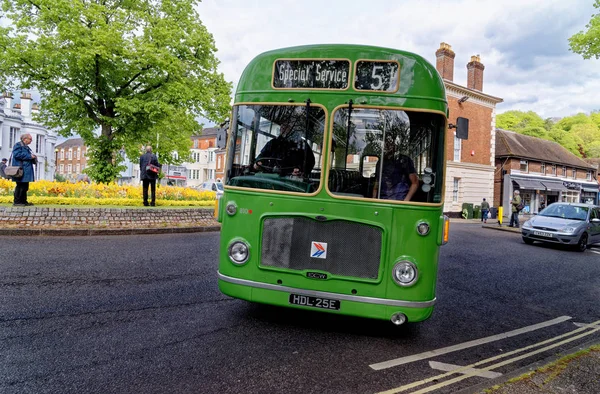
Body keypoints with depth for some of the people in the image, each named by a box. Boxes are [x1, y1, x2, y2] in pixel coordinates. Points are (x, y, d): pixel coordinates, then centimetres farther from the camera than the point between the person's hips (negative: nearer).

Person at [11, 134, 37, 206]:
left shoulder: (26, 147, 22)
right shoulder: (18, 145, -4)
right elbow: (16, 154, -18)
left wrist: (33, 158, 8)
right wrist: (29, 156, -17)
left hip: (26, 170, 9)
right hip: (21, 170, -9)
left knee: (25, 186, 10)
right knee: (20, 186, -8)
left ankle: (24, 201, 14)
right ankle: (16, 202, -3)